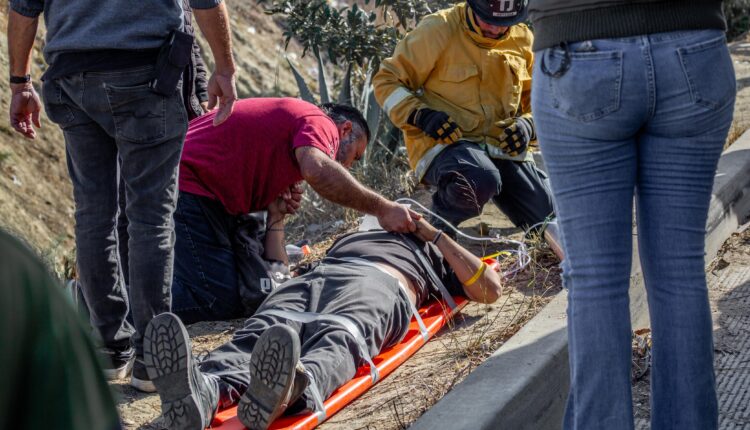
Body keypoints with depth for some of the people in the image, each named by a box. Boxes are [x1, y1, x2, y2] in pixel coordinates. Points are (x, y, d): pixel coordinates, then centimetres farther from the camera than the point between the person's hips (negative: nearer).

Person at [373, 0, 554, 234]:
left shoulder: (522, 39, 8)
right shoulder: (437, 30, -8)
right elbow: (387, 80, -3)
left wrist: (528, 124, -4)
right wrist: (420, 115, -19)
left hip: (502, 144, 5)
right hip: (445, 142, -5)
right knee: (482, 182, -39)